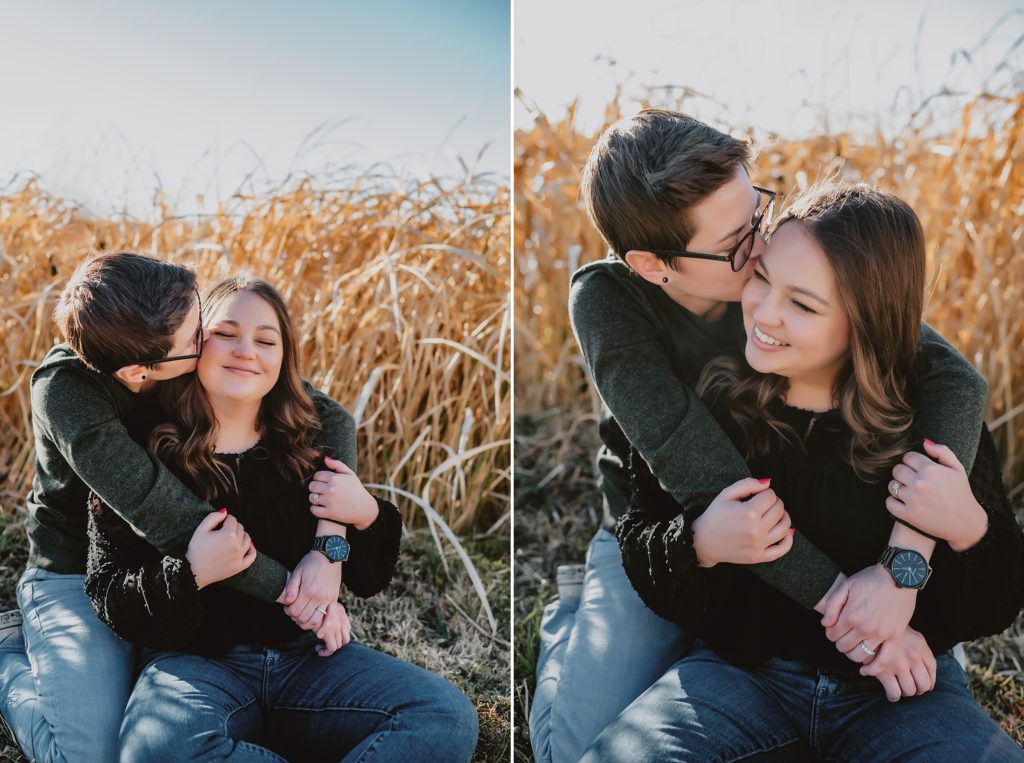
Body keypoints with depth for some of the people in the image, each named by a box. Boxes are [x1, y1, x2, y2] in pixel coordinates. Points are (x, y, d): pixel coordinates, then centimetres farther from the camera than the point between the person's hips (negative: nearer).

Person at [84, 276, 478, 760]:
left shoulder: (307, 453, 10)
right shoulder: (145, 456, 1)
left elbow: (368, 581, 14)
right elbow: (107, 594, -2)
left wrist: (367, 517, -6)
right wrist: (190, 575, -20)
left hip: (309, 656, 3)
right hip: (196, 661, -2)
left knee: (448, 718, -20)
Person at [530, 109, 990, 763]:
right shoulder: (606, 299, -24)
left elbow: (954, 377, -26)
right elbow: (694, 465, -34)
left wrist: (904, 564, -40)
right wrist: (834, 594, -38)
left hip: (789, 530, 2)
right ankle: (573, 615, 17)